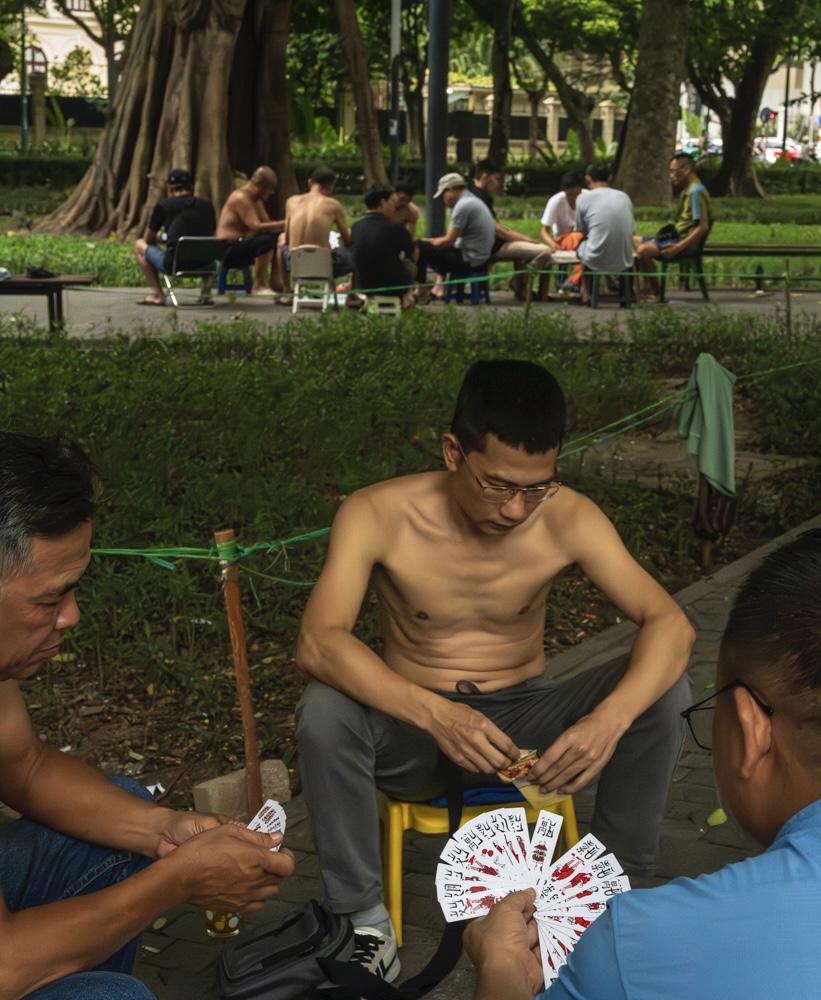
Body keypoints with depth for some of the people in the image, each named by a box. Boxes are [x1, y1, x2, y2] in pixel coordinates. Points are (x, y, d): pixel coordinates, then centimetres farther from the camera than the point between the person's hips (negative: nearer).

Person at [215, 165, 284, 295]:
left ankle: (274, 283, 7)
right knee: (267, 240, -32)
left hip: (241, 247, 10)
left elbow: (267, 224, 10)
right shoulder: (241, 198, -16)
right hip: (229, 250, -10)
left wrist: (283, 225, -9)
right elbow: (257, 227, -26)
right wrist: (284, 224, -25)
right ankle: (259, 285, -24)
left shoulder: (256, 200, 16)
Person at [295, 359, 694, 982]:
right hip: (412, 727, -1)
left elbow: (671, 625, -21)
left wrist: (609, 718, -41)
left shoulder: (568, 518, -15)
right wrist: (434, 714, -46)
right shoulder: (379, 515, -20)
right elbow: (318, 644, -31)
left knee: (663, 691, -23)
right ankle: (365, 920, -13)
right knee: (323, 713, -33)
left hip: (527, 720, 2)